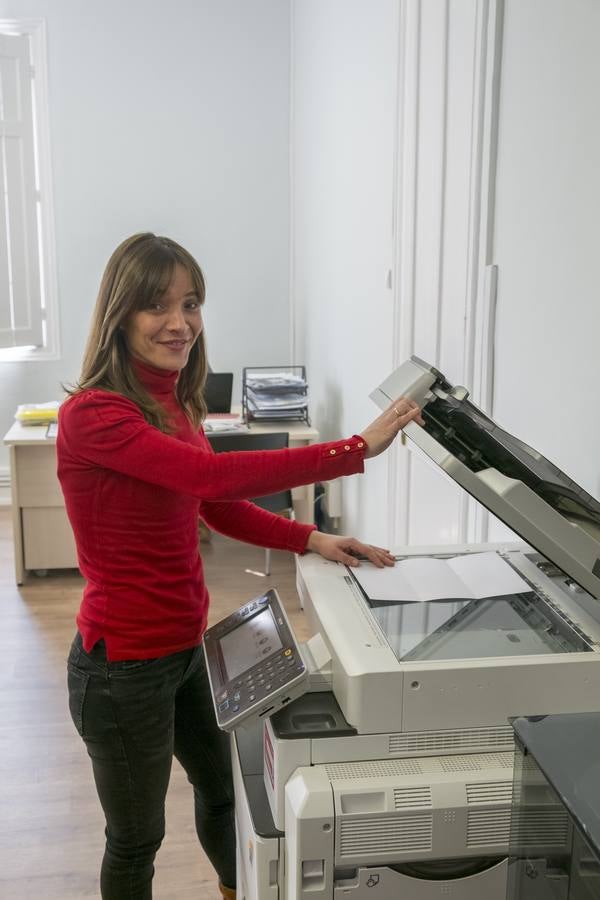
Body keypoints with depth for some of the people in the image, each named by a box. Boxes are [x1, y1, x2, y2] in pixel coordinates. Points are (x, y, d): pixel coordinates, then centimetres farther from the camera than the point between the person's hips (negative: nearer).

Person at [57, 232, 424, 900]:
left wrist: (311, 540, -2)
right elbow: (214, 476, -35)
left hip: (185, 646, 9)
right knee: (137, 839, 13)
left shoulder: (175, 404, 4)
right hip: (124, 663, -8)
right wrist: (357, 449, -35)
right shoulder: (93, 414, -24)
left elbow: (217, 506, 11)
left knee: (222, 786, 27)